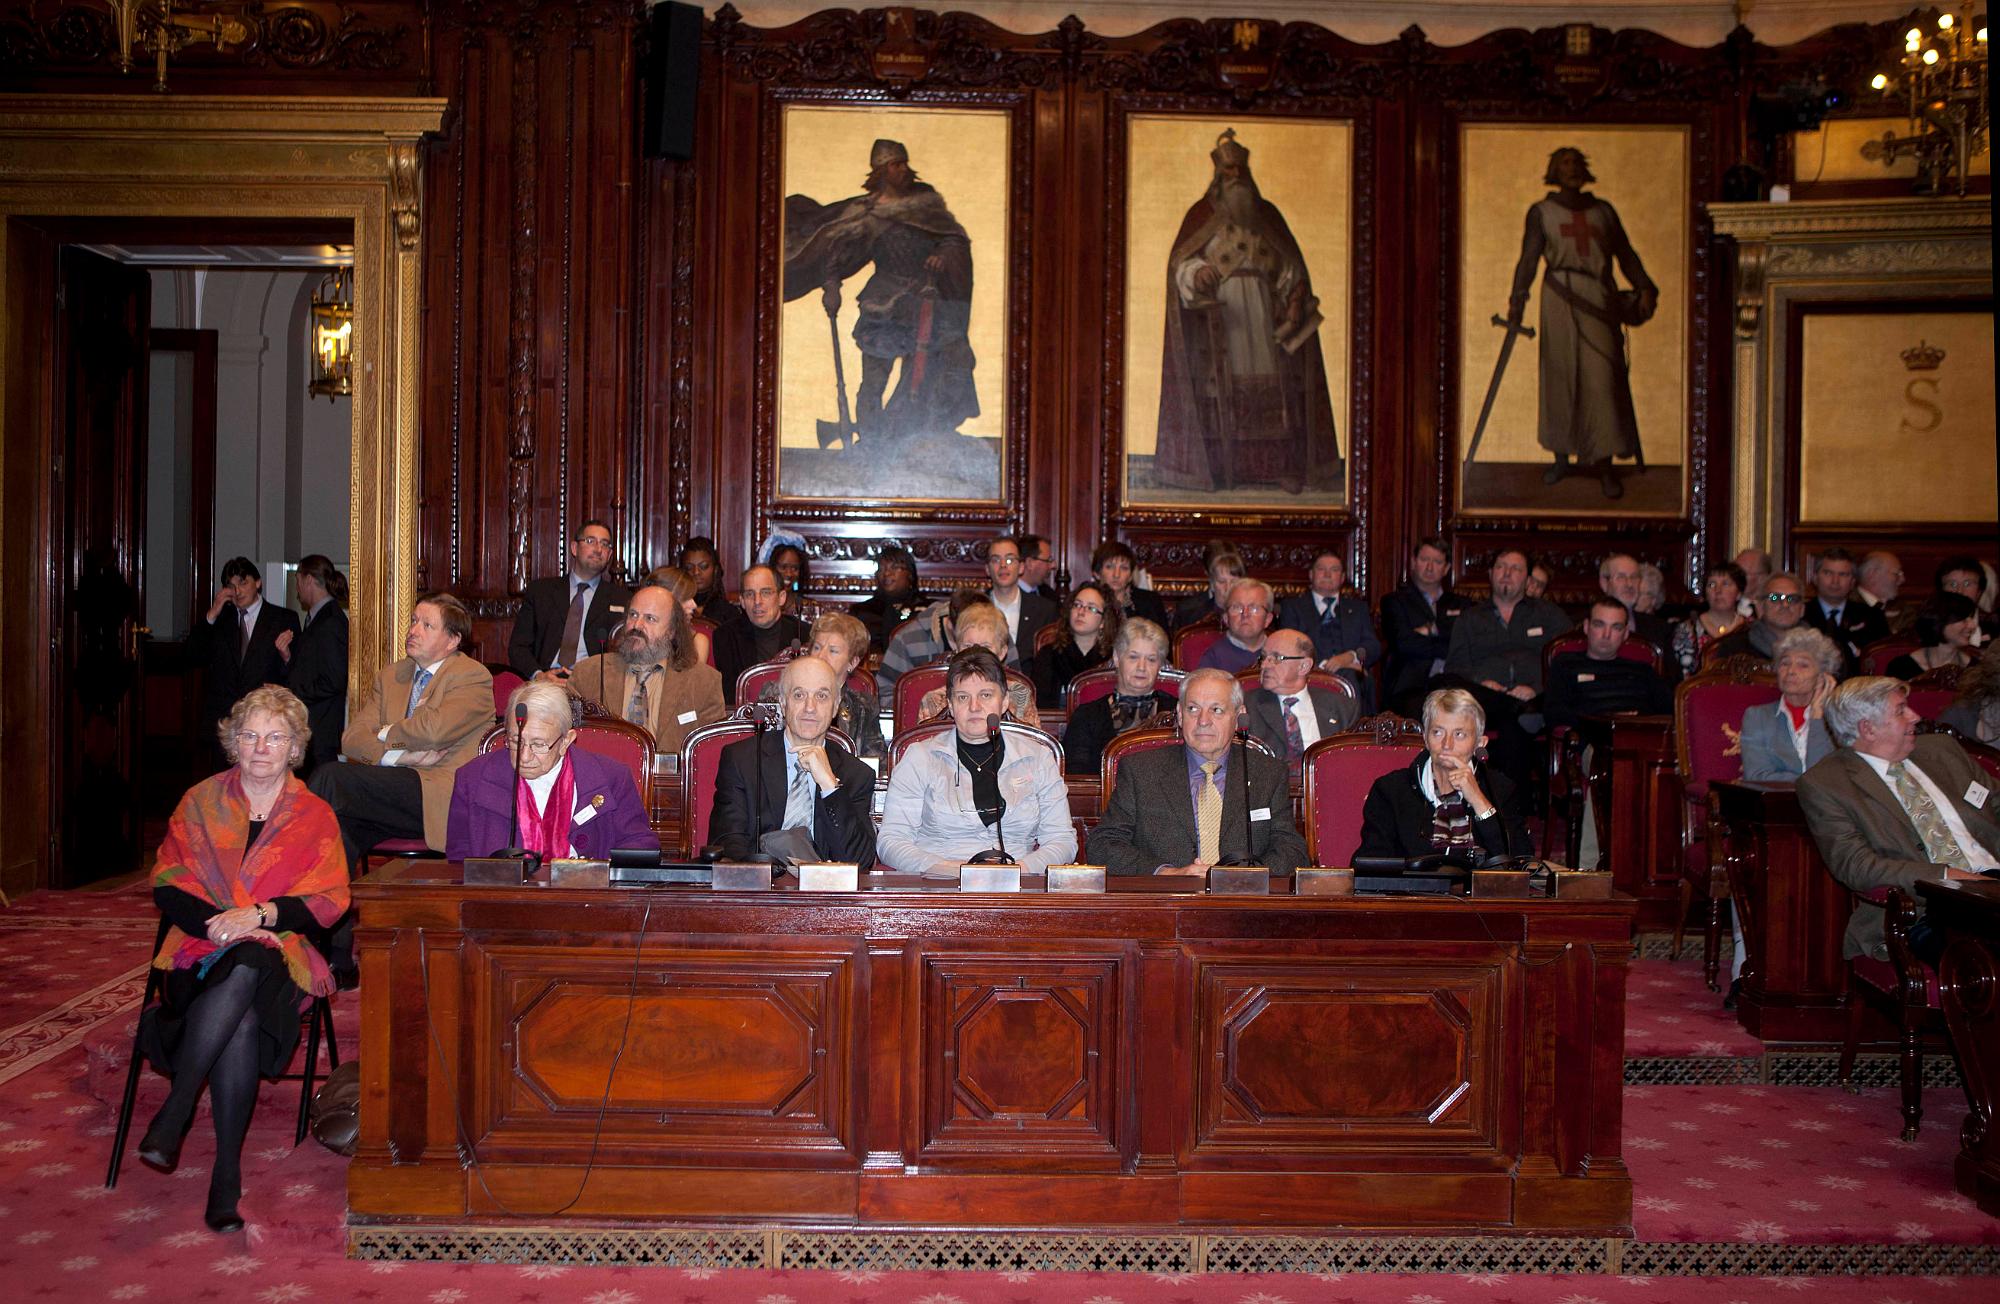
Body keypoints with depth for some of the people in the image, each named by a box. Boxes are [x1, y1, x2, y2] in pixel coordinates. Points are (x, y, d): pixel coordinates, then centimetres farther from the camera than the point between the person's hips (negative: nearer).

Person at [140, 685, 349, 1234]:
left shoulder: (315, 816, 12)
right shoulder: (200, 802, 14)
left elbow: (329, 902, 2)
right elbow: (167, 885, 6)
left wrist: (259, 914, -14)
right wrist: (218, 920, -13)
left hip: (278, 950, 0)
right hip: (202, 943, 0)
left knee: (242, 973, -38)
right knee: (238, 1019, -34)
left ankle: (175, 1109, -36)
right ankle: (226, 1171, -32)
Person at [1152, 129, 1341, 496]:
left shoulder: (1267, 213, 12)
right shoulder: (1202, 214, 4)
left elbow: (1290, 265, 8)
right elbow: (1181, 263, -6)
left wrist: (1296, 299, -9)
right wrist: (1197, 274, -28)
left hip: (1263, 317, 2)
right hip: (1217, 317, -2)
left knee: (1274, 387, -4)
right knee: (1218, 389, -6)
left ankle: (1284, 467, -3)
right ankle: (1214, 468, -2)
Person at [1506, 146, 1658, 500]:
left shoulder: (1603, 211, 15)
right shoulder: (1541, 212, 8)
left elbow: (1626, 254, 15)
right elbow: (1529, 258, -1)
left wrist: (1645, 288, 2)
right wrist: (1517, 300, -13)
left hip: (1599, 299, 1)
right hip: (1560, 298, -1)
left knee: (1603, 377, -6)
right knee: (1560, 376, 2)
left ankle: (1603, 462, -3)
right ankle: (1562, 457, 16)